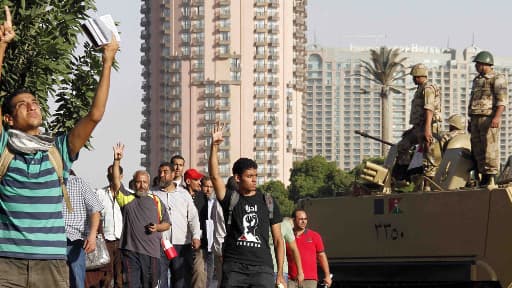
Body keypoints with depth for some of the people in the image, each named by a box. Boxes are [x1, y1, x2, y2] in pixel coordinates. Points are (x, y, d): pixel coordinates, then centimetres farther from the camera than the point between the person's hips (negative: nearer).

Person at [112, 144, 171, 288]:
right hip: (131, 250, -2)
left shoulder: (156, 201, 15)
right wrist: (117, 161, -16)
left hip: (151, 251, 2)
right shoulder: (127, 198, 10)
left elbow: (167, 223, 18)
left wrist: (157, 227, -4)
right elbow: (116, 182, -4)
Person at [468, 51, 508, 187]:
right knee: (478, 150, 5)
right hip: (476, 118, 9)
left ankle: (491, 179, -11)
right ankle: (483, 178, 9)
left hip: (489, 119, -8)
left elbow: (502, 99, -14)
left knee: (490, 149, -10)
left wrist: (497, 116, -26)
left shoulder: (497, 79, -3)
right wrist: (471, 121, 23)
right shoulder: (477, 80, 23)